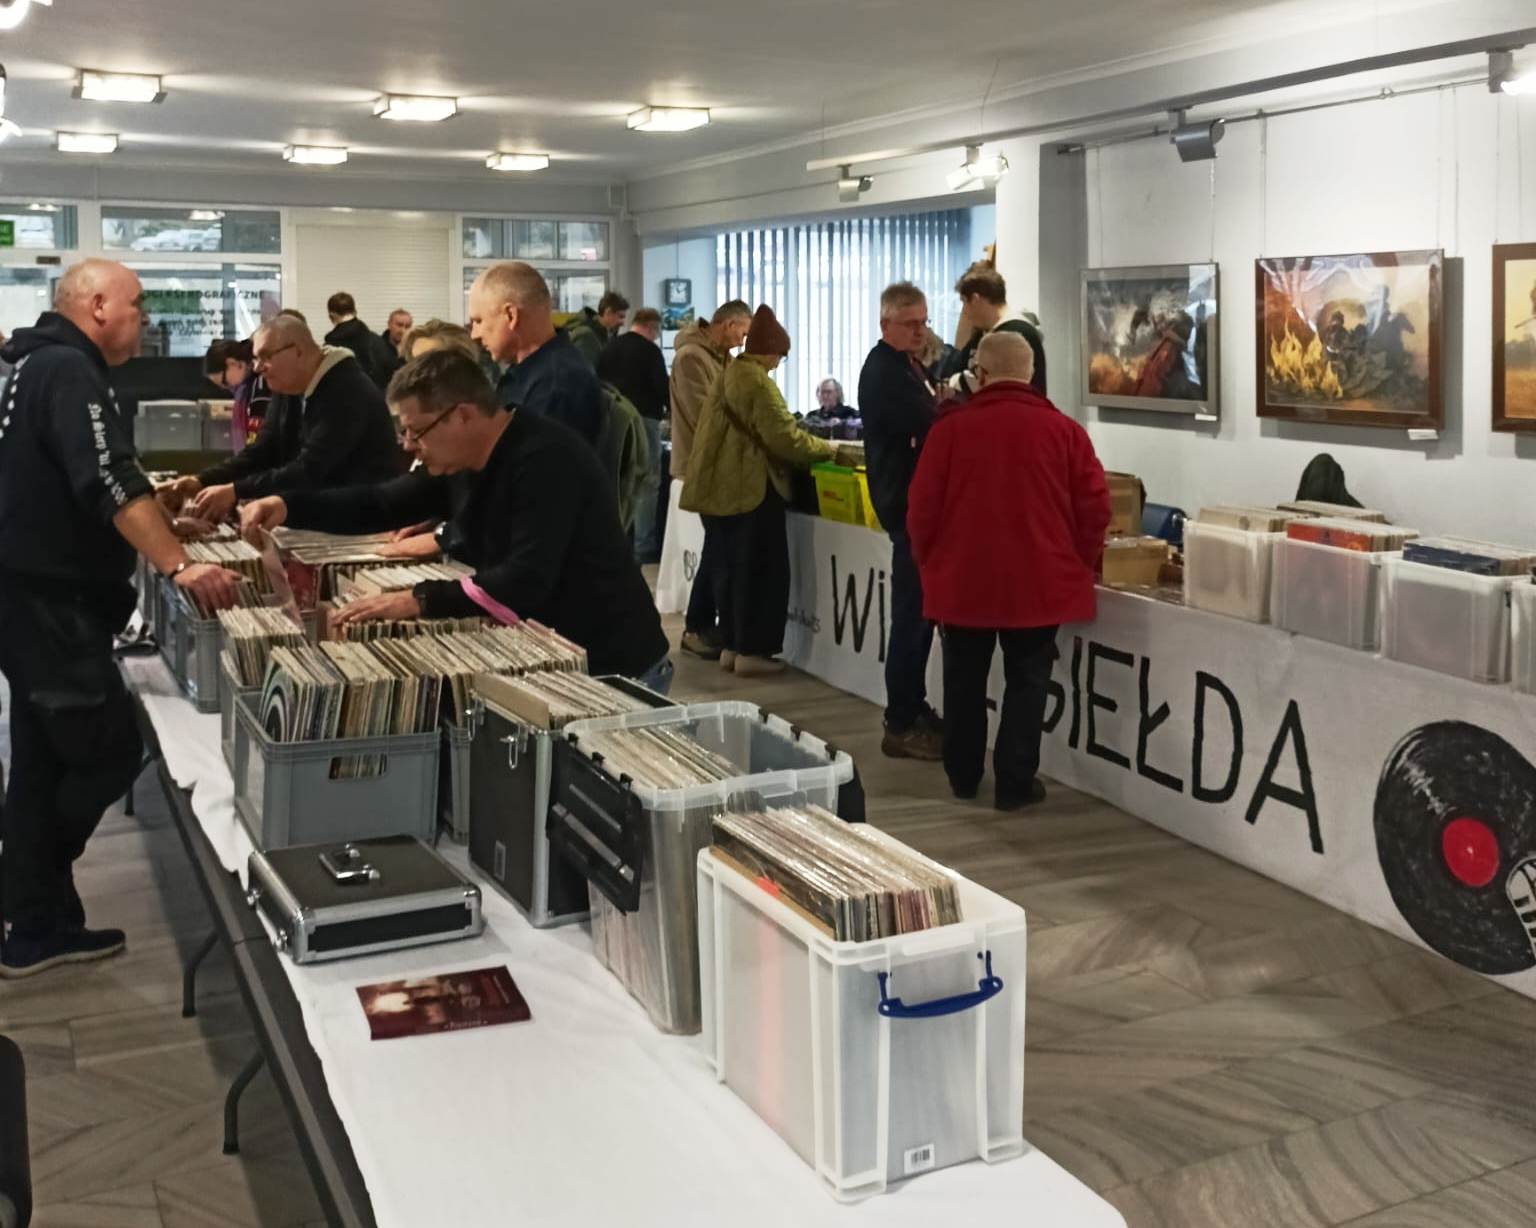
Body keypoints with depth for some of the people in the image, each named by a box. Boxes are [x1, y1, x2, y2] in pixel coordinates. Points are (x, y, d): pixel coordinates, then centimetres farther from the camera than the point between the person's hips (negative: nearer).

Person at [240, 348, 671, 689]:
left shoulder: (545, 461, -25)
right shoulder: (461, 459, 3)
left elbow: (525, 582, -32)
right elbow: (380, 503, 11)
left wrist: (419, 601, -32)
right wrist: (289, 506, -2)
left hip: (612, 669, -9)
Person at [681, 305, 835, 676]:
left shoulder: (729, 374, 13)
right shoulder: (757, 382, -17)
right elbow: (784, 437, -19)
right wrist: (827, 449, -4)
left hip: (721, 486, 9)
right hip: (751, 488, -9)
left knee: (730, 567, 14)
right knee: (760, 570, -1)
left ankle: (730, 646, 20)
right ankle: (751, 651, 3)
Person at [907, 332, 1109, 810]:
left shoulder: (951, 427, -7)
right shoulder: (1063, 430, -4)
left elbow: (922, 507, -4)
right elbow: (1095, 507, -2)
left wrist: (928, 563, 12)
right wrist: (1078, 565, 11)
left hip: (962, 579, 1)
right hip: (1038, 582, 0)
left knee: (964, 681, 15)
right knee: (1026, 684, 9)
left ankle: (963, 776, 26)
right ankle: (1015, 783, 10)